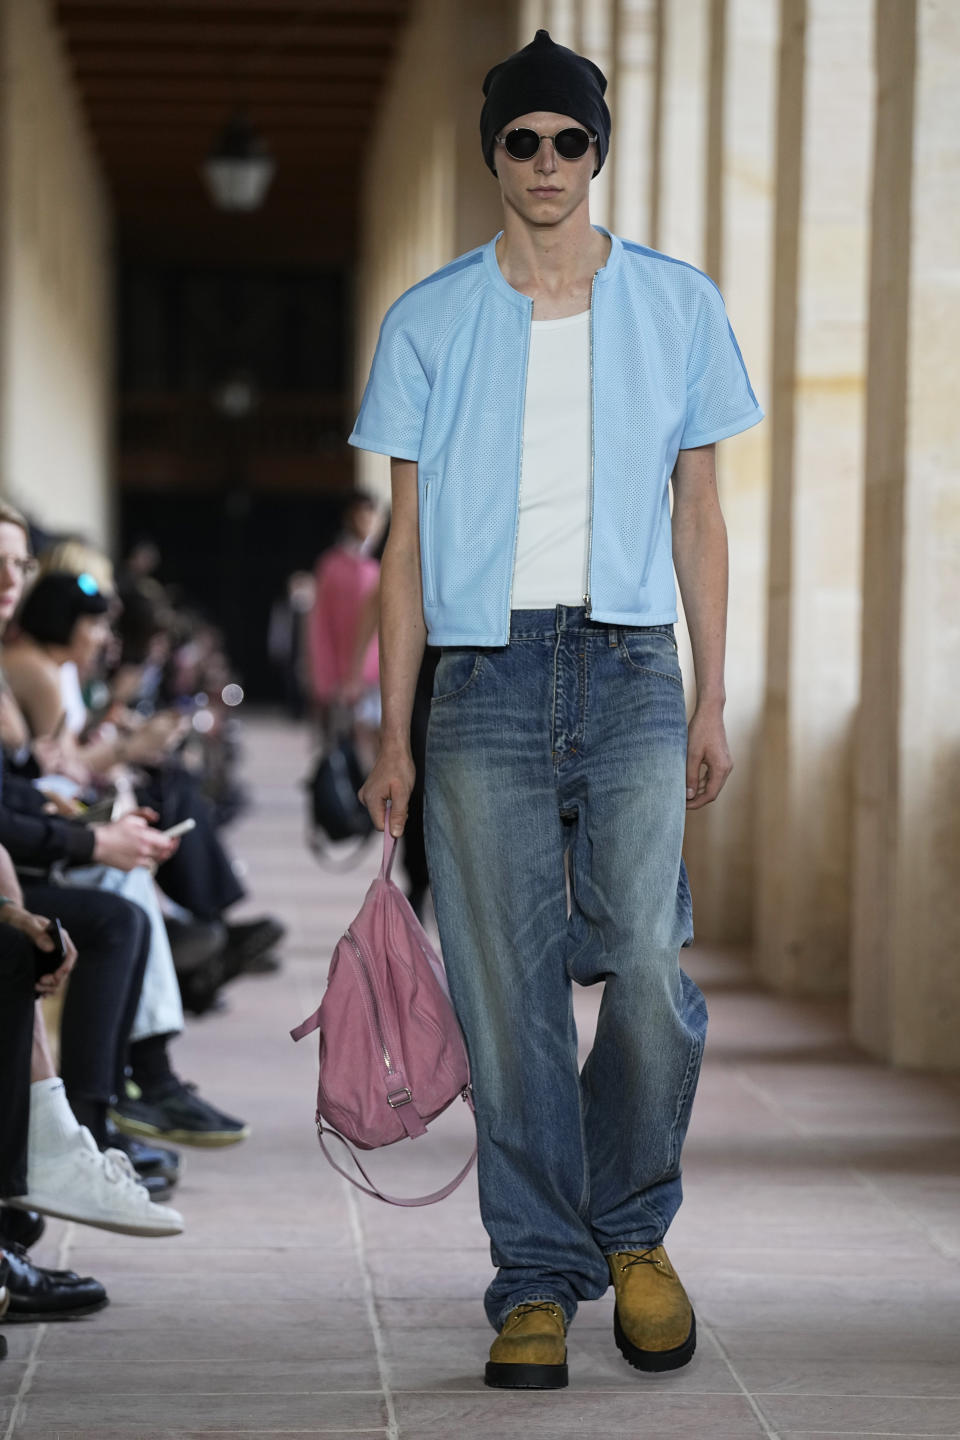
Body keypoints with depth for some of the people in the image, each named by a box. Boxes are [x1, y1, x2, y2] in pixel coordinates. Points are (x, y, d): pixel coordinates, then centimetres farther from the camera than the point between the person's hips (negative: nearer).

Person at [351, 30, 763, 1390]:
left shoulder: (677, 306, 10)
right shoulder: (429, 322, 9)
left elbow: (698, 512, 13)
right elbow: (408, 538, 9)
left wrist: (711, 704, 7)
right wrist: (393, 732, 4)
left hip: (630, 672, 0)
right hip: (486, 673, 0)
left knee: (647, 967, -12)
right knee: (508, 999, -3)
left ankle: (633, 1230, 11)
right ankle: (538, 1281, 5)